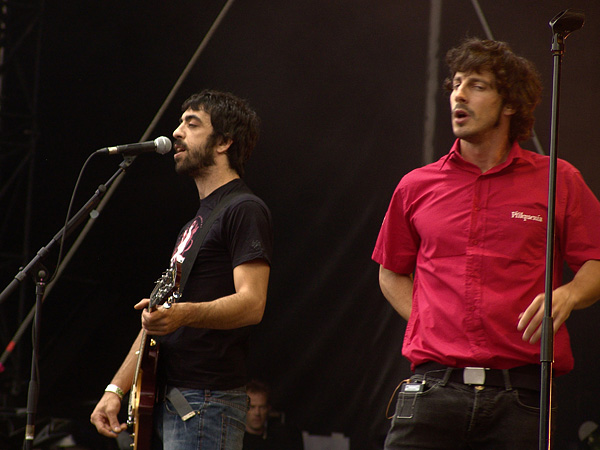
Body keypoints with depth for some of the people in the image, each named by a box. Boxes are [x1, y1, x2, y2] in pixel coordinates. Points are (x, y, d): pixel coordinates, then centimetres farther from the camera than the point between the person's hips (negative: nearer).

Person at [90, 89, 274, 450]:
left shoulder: (244, 210, -6)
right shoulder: (197, 221, 24)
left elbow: (252, 304, -19)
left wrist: (184, 314, -35)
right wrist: (117, 389, 16)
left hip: (207, 404, -9)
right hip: (164, 401, 9)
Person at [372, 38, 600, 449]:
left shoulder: (558, 181, 8)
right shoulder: (417, 187, 13)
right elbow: (392, 274, 26)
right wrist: (429, 321, 8)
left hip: (521, 395, -1)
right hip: (433, 389, 1)